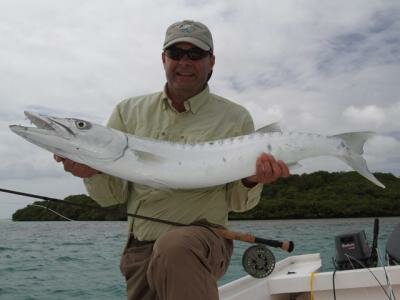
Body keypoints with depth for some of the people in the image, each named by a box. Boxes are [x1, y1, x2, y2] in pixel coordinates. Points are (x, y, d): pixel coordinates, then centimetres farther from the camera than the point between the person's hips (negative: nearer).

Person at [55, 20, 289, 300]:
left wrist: (251, 181, -19)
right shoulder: (129, 112, 6)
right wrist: (93, 172, -16)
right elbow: (113, 196, 4)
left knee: (175, 247, -34)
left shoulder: (235, 119, 0)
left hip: (204, 239, -3)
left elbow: (238, 203, 3)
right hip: (139, 247, 4)